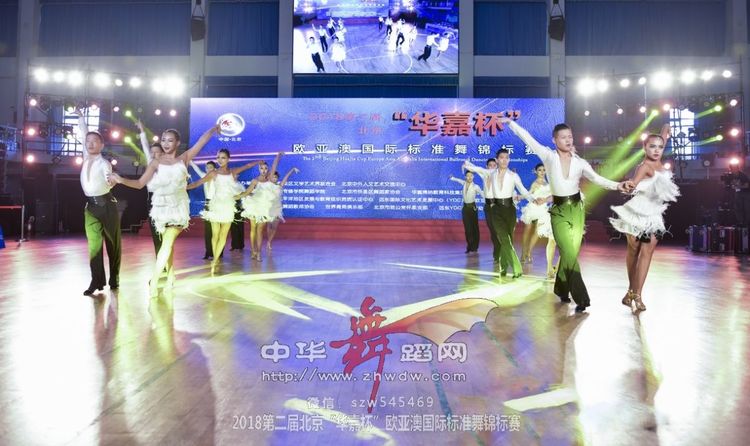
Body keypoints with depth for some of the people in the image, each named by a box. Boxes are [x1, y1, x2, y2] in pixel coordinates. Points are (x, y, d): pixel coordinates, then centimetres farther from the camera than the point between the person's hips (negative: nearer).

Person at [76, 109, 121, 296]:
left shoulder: (104, 163, -9)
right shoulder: (87, 158, 8)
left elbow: (108, 182, -29)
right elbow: (84, 135, 22)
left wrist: (111, 181, -51)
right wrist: (81, 117, 27)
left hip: (106, 204, -5)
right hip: (91, 206, 5)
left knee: (112, 242, 3)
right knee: (94, 243, -3)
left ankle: (114, 278, 11)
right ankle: (97, 280, -5)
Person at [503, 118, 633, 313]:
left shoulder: (580, 162, 4)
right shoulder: (549, 156, -3)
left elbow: (597, 179, -3)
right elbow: (528, 139, -4)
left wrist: (617, 185, -18)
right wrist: (510, 122, -4)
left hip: (576, 209, 3)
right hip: (559, 210, -3)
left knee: (570, 253, 5)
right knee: (569, 254, -8)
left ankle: (562, 289, 26)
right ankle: (581, 298, 0)